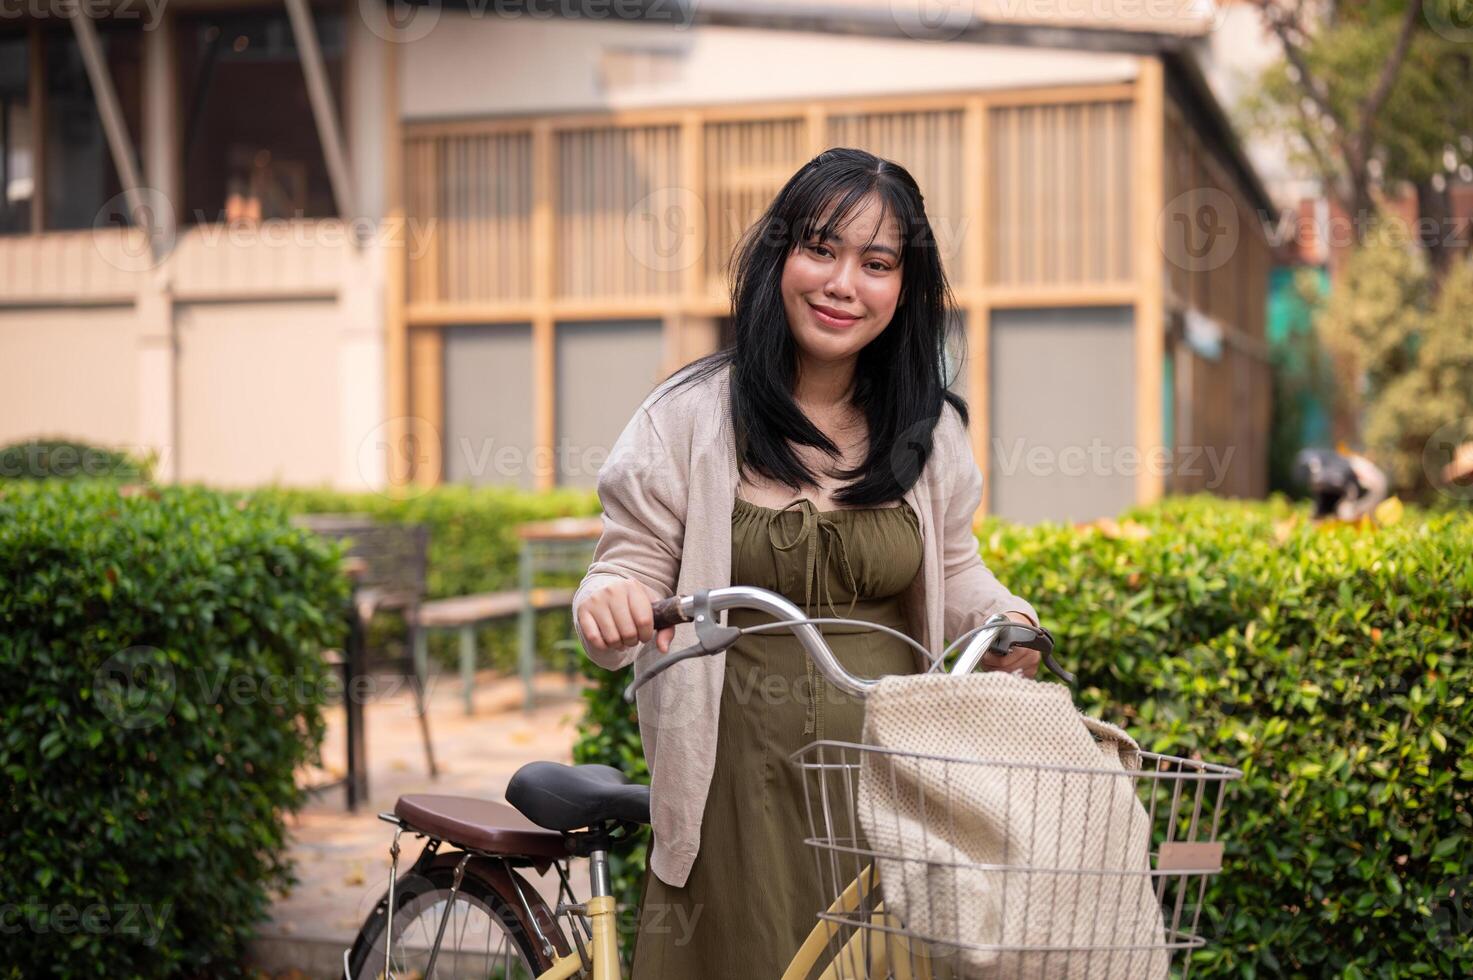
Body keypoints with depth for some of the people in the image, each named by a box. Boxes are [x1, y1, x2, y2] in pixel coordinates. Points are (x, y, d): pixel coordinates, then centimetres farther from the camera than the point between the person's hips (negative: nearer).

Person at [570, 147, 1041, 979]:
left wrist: (1002, 621, -4)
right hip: (741, 783, -2)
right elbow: (636, 563, -2)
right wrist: (609, 600, -25)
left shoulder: (931, 430, 6)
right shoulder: (692, 416, -3)